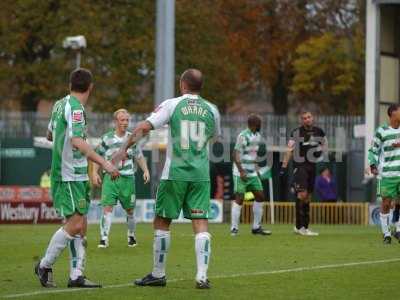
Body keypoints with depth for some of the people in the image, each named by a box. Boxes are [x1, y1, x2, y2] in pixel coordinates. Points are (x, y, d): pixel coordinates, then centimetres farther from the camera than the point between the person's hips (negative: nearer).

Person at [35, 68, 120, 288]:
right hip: (69, 176, -10)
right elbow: (77, 141, -26)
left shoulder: (60, 104, 13)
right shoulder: (75, 107, -14)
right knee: (75, 224, -11)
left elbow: (50, 134, 28)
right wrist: (103, 163, -30)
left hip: (76, 176, 10)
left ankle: (76, 275, 3)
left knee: (81, 225, 6)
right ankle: (45, 265, 1)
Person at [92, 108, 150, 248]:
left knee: (129, 210, 10)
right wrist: (94, 172, -3)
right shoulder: (107, 138, 0)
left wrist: (145, 170, 0)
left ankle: (131, 236, 30)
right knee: (107, 207, -14)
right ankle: (104, 239, -14)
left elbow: (139, 157, 14)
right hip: (110, 177, -2)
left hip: (127, 178, 2)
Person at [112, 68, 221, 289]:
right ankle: (202, 277, -9)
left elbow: (143, 127, -10)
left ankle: (158, 275, 14)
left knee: (162, 222, 9)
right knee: (201, 225, 1)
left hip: (175, 173, -2)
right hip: (201, 174, 2)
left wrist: (124, 149, 0)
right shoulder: (211, 110, 6)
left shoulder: (172, 105, -3)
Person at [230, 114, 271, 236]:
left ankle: (256, 227, 13)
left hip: (252, 173, 9)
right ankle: (234, 228, -3)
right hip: (241, 173, -9)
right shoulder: (243, 136, -15)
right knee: (239, 198, -8)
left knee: (260, 196, 6)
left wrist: (256, 168, 17)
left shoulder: (257, 136, 12)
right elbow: (235, 154, -18)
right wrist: (241, 171, -23)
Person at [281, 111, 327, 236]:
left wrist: (320, 150, 1)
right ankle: (299, 226, -12)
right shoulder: (296, 133, -5)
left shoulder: (319, 132, 8)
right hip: (300, 166, -5)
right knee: (302, 194, -16)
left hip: (312, 166, 5)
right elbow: (289, 150, -5)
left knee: (307, 197, 8)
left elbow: (325, 144, 24)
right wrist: (284, 166, -9)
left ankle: (305, 227, 13)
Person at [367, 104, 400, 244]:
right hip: (387, 174, -4)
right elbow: (373, 151, 0)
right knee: (386, 203, -1)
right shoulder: (381, 131, -4)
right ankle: (386, 233, 9)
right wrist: (373, 165, -11)